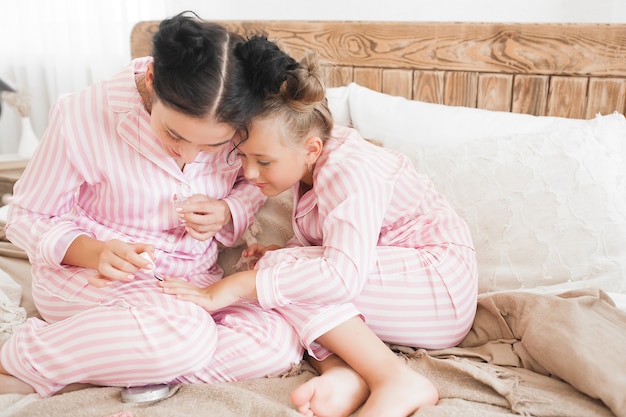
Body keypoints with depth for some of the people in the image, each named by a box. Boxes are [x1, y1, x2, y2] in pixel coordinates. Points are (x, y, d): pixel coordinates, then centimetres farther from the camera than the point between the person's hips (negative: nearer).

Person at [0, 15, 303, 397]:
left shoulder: (231, 121, -13)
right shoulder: (83, 118, -20)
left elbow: (253, 182, 8)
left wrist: (228, 212, -17)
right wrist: (93, 252, -29)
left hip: (193, 278, 5)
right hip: (88, 274, -4)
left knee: (281, 344, -22)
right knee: (188, 335, -36)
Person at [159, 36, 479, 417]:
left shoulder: (348, 172, -26)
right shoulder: (310, 164, 1)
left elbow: (342, 275, -38)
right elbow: (316, 243, 13)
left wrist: (233, 287, -37)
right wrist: (281, 254, -11)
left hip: (441, 288, -9)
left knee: (283, 271, -23)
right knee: (282, 267, -7)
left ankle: (398, 381, -26)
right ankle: (342, 371, -23)